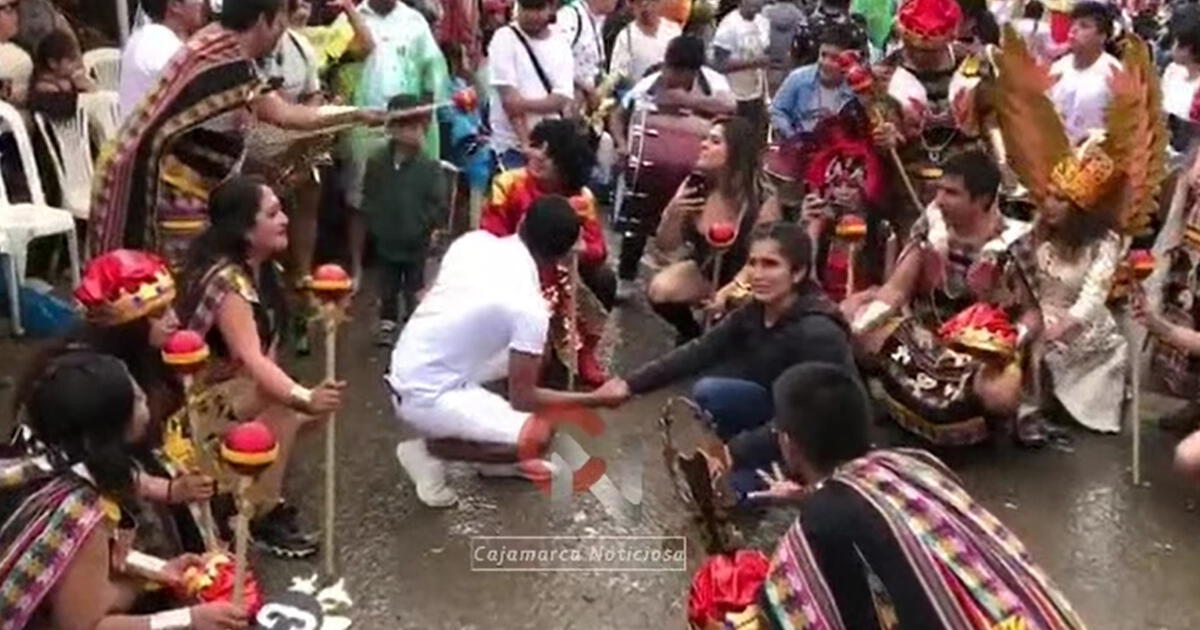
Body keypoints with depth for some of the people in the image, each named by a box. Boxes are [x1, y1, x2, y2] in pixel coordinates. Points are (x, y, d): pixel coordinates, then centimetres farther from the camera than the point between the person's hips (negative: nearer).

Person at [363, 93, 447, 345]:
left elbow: (440, 204, -12)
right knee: (387, 288, 19)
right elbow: (368, 197, 3)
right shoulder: (376, 162, -6)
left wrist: (425, 226, -16)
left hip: (416, 242, -2)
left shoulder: (430, 167, -14)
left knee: (414, 288, 11)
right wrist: (374, 221, -6)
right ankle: (387, 322, 37)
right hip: (386, 240, 3)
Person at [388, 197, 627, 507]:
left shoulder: (474, 240, -2)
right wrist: (596, 399, -5)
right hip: (426, 397, -8)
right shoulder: (529, 305, -20)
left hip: (404, 373, 8)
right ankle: (431, 447, -2)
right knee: (538, 438, -17)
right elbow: (523, 399, -15)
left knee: (525, 355, 17)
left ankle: (497, 456, 25)